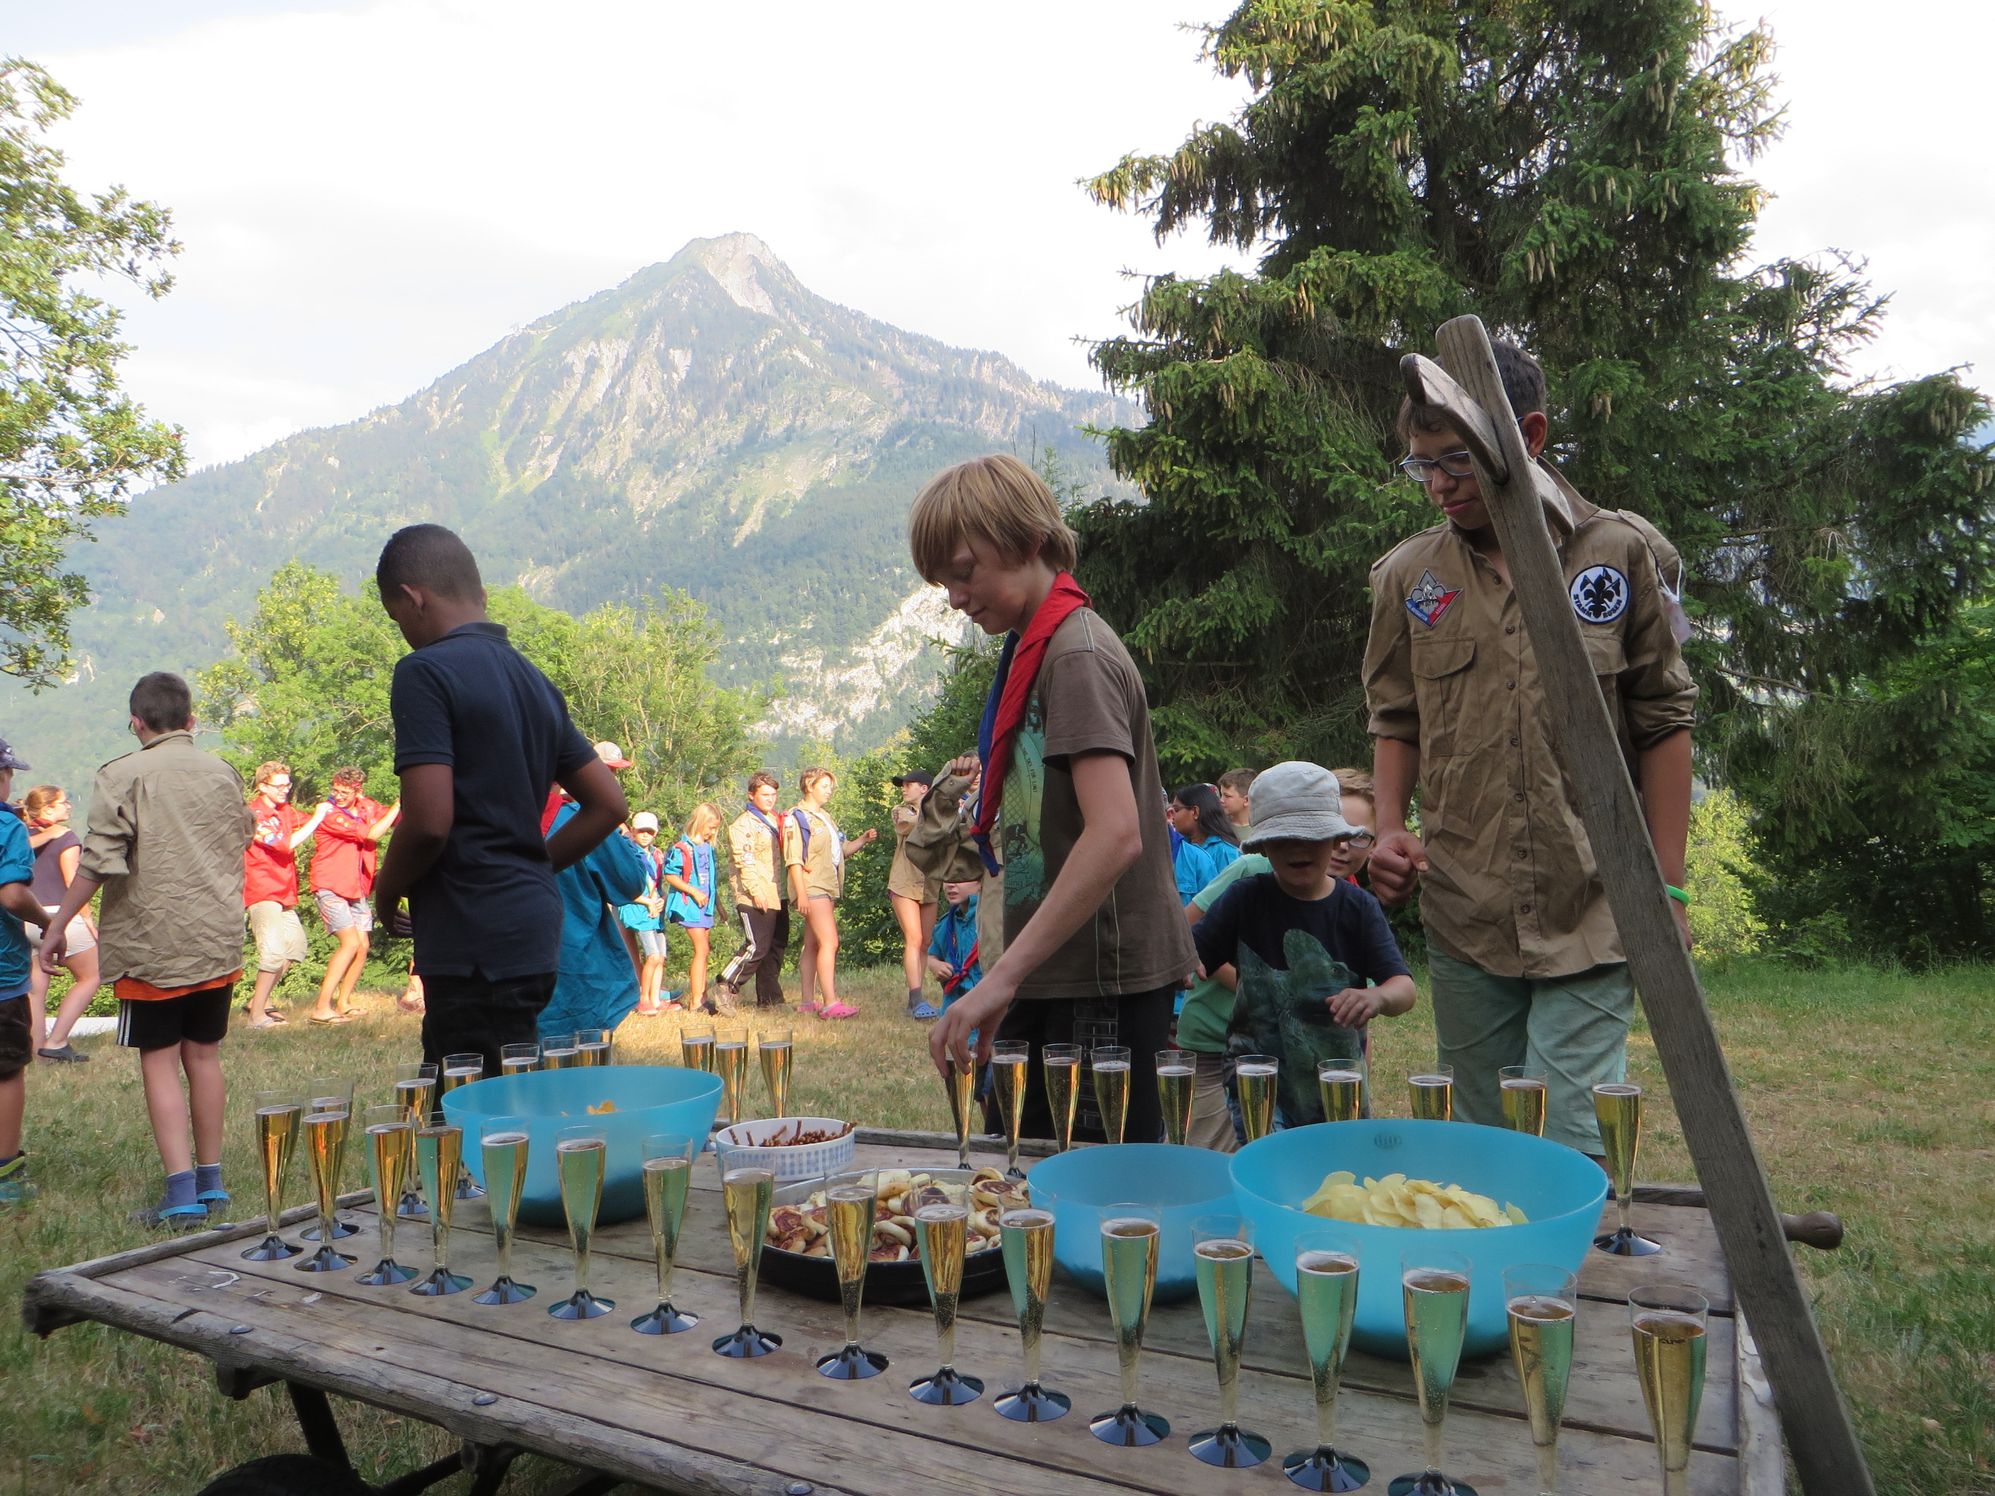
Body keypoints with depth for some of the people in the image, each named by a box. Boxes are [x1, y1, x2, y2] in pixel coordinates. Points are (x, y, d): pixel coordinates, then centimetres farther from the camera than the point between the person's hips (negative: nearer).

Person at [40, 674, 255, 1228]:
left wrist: (58, 926, -3)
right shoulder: (224, 774, 7)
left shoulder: (122, 776, -8)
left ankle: (182, 1194, -5)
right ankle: (210, 1179, 21)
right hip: (218, 942, 5)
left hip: (153, 945, -5)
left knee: (160, 1062, 0)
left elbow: (98, 862, -12)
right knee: (204, 1055, 13)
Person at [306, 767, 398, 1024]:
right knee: (350, 943, -18)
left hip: (357, 888, 7)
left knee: (362, 947, 4)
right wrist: (400, 804, -18)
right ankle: (321, 1008, -15)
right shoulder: (329, 812, -15)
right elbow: (372, 834, -21)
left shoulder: (367, 807, 5)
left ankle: (342, 1003, 17)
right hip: (330, 888, -7)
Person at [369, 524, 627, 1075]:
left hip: (475, 943, -8)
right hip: (534, 930, 8)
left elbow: (429, 821, -20)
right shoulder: (533, 679, 14)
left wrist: (386, 893, -1)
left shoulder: (424, 672, -10)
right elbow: (609, 805, 14)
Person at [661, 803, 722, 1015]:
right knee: (701, 950, -13)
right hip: (688, 904, -8)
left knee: (703, 950, 11)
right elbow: (669, 875, -14)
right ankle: (695, 1002, -11)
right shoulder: (682, 848, -12)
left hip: (705, 904, 8)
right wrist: (694, 892, -18)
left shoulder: (708, 848, 11)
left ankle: (701, 997, 19)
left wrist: (716, 904, 24)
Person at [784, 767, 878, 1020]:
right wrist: (801, 893, -20)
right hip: (812, 887, -9)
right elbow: (793, 859, -13)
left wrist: (862, 840, 8)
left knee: (813, 945, 11)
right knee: (830, 942, -17)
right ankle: (830, 1004, -22)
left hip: (828, 888, 9)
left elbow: (839, 850, 24)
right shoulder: (796, 817, -6)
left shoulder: (824, 816, 21)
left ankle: (809, 1002, 15)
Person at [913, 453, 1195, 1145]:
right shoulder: (1033, 647, 13)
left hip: (1101, 979, -9)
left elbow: (1115, 835, -29)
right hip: (1053, 973, 9)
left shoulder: (1077, 653, -17)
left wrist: (1001, 979, -31)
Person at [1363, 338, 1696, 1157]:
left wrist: (1666, 887, 0)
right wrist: (1390, 830, -1)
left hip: (1592, 914, -2)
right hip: (1462, 914, 3)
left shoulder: (1618, 553, 1)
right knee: (1480, 1143, 13)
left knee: (1571, 1145, -4)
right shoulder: (1408, 575, 5)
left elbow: (1664, 722, 4)